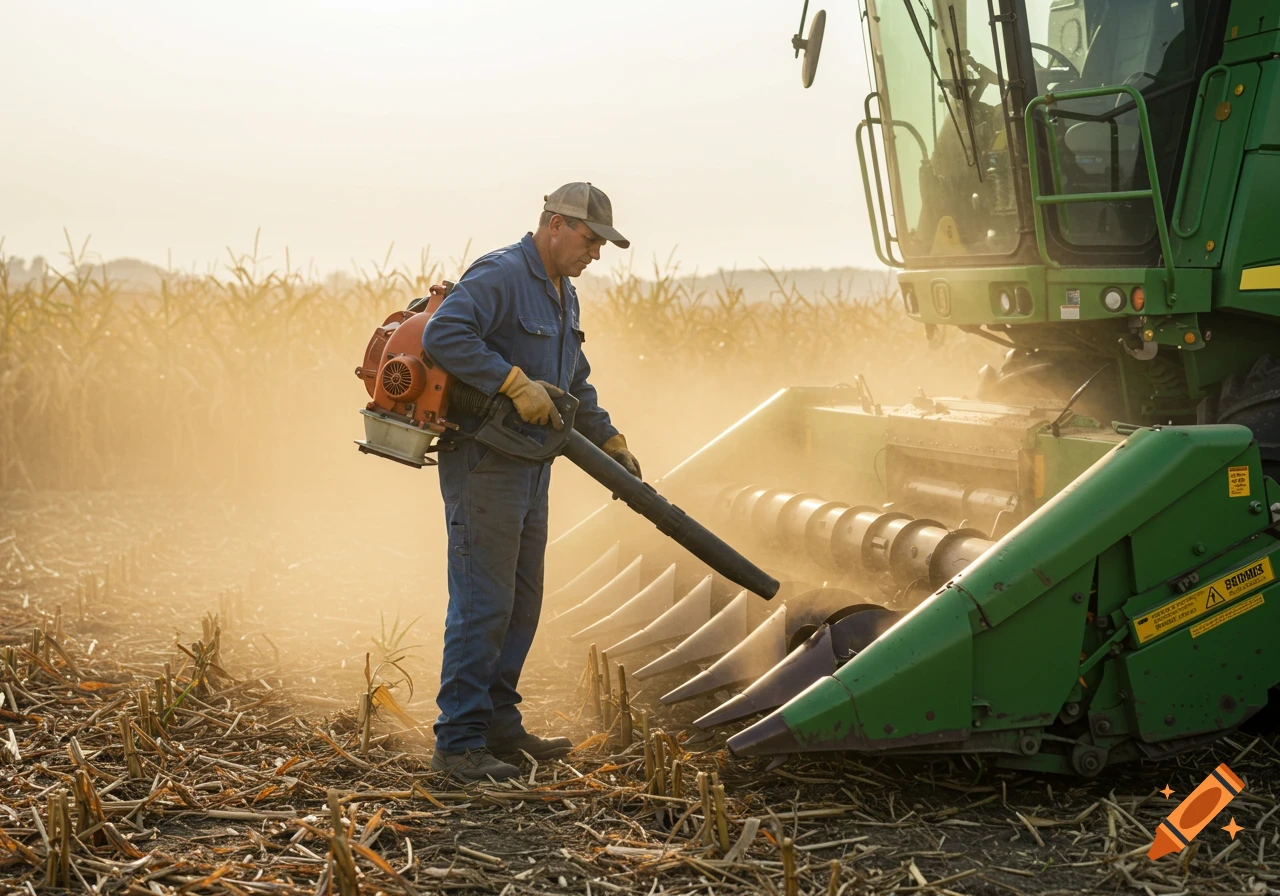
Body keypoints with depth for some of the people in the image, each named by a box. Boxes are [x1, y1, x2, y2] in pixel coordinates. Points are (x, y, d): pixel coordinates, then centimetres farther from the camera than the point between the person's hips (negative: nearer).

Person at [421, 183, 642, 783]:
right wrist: (516, 383, -28)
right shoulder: (499, 276, -13)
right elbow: (442, 335, -28)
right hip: (484, 464, -10)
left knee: (521, 603, 14)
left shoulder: (563, 296, 18)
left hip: (529, 467, 10)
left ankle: (498, 723, 24)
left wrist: (610, 441, 23)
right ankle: (458, 744, -4)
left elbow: (575, 386, 29)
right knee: (483, 603, -9)